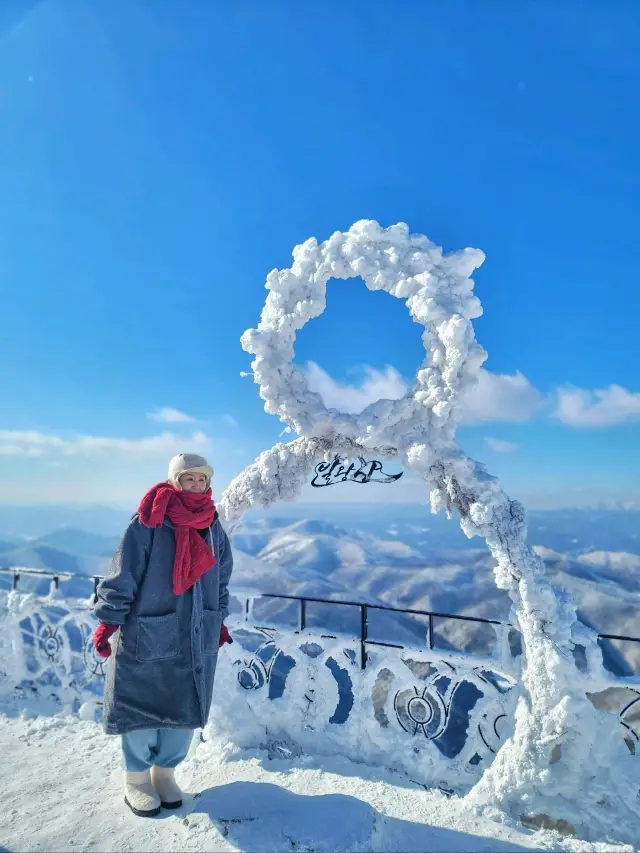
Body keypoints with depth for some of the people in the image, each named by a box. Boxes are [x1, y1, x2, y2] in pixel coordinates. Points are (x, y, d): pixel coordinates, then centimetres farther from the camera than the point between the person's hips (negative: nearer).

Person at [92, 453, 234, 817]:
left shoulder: (214, 529, 3)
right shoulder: (147, 524, -15)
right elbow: (122, 578, -11)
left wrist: (218, 620, 16)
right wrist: (108, 622, -11)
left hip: (198, 639, 5)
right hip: (147, 637, -5)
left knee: (186, 711, 13)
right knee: (143, 709, 10)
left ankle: (165, 772, 36)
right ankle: (137, 779, 33)